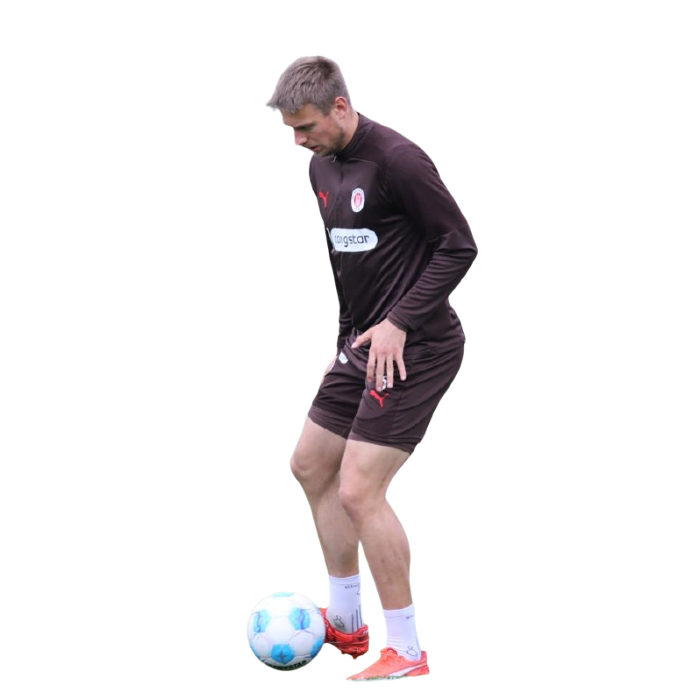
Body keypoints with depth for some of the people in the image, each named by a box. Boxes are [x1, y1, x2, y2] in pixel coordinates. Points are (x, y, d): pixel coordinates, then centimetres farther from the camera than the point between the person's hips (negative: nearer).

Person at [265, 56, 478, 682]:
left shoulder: (396, 159, -18)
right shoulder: (321, 166, 10)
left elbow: (460, 247, -17)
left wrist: (400, 322, -21)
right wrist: (348, 341, 19)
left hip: (414, 348, -10)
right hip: (364, 345, 10)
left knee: (359, 491, -13)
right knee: (310, 466, 17)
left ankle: (405, 653, -2)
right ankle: (345, 623, 30)